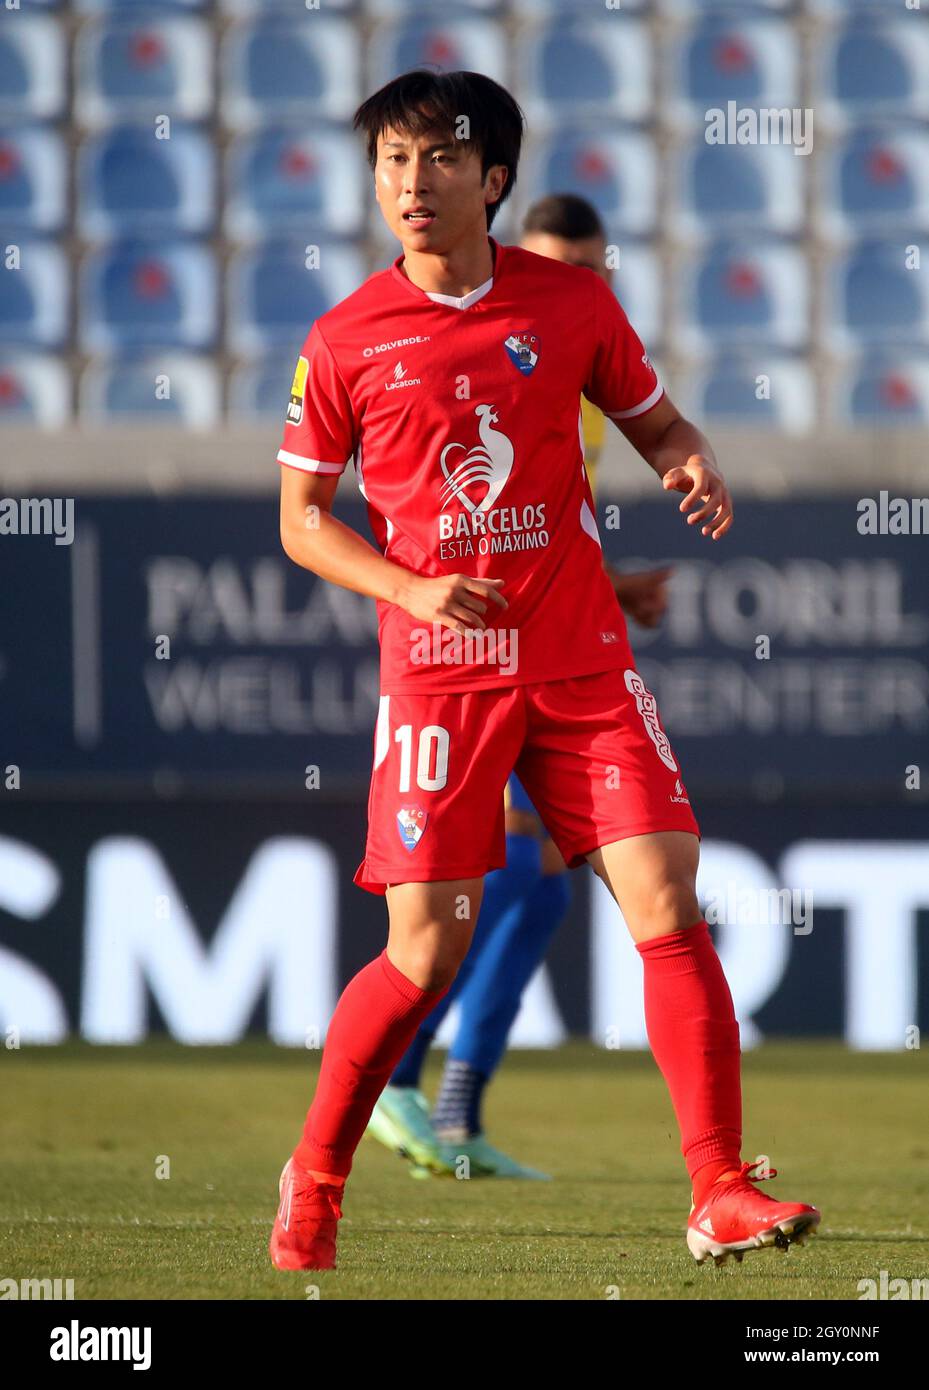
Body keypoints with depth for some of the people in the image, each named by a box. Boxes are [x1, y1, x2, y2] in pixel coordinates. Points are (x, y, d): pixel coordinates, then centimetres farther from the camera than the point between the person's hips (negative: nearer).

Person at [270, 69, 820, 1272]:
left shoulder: (571, 302, 2)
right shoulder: (347, 340, -2)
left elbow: (655, 422, 16)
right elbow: (300, 518, 7)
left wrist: (693, 463, -9)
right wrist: (408, 588, -10)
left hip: (583, 663, 2)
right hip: (438, 669, -2)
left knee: (669, 910, -10)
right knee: (426, 954, -5)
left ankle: (721, 1196, -6)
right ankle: (313, 1183, 16)